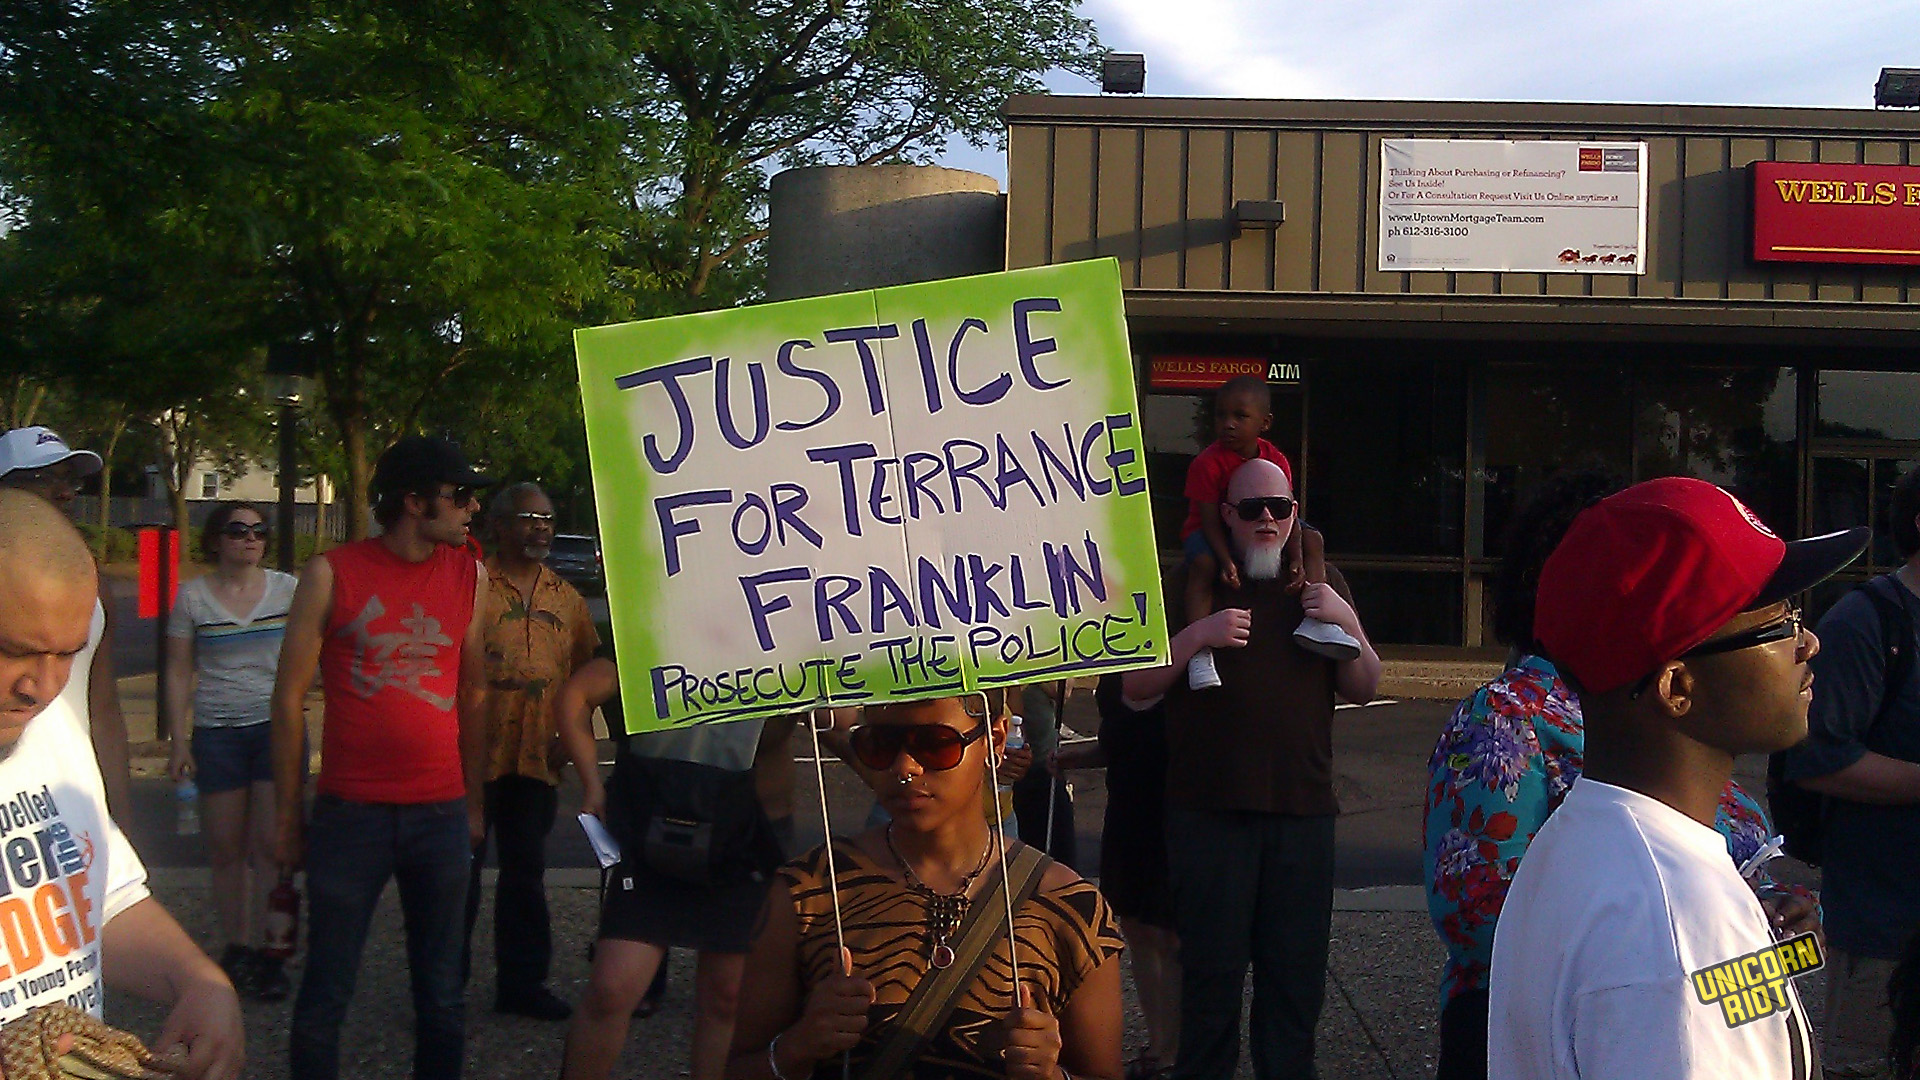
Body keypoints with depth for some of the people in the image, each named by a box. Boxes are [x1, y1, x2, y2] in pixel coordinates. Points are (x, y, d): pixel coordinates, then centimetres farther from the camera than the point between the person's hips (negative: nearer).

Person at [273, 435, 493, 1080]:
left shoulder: (470, 578, 7)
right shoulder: (332, 574, -2)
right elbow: (290, 696, 1)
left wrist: (474, 802, 12)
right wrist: (289, 815, 0)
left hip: (442, 814, 3)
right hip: (350, 812, -3)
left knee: (441, 990, 9)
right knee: (326, 990, 4)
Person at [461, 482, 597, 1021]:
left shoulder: (567, 599, 12)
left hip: (537, 759, 5)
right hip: (475, 754, -5)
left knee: (525, 874, 13)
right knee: (460, 872, 2)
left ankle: (521, 981, 23)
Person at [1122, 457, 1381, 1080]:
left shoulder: (1320, 585, 14)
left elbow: (1362, 691, 12)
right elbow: (1135, 690, -2)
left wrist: (1349, 624, -5)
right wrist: (1197, 635, -17)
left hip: (1303, 810, 3)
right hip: (1210, 811, -2)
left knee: (1296, 970, 7)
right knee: (1212, 969, 1)